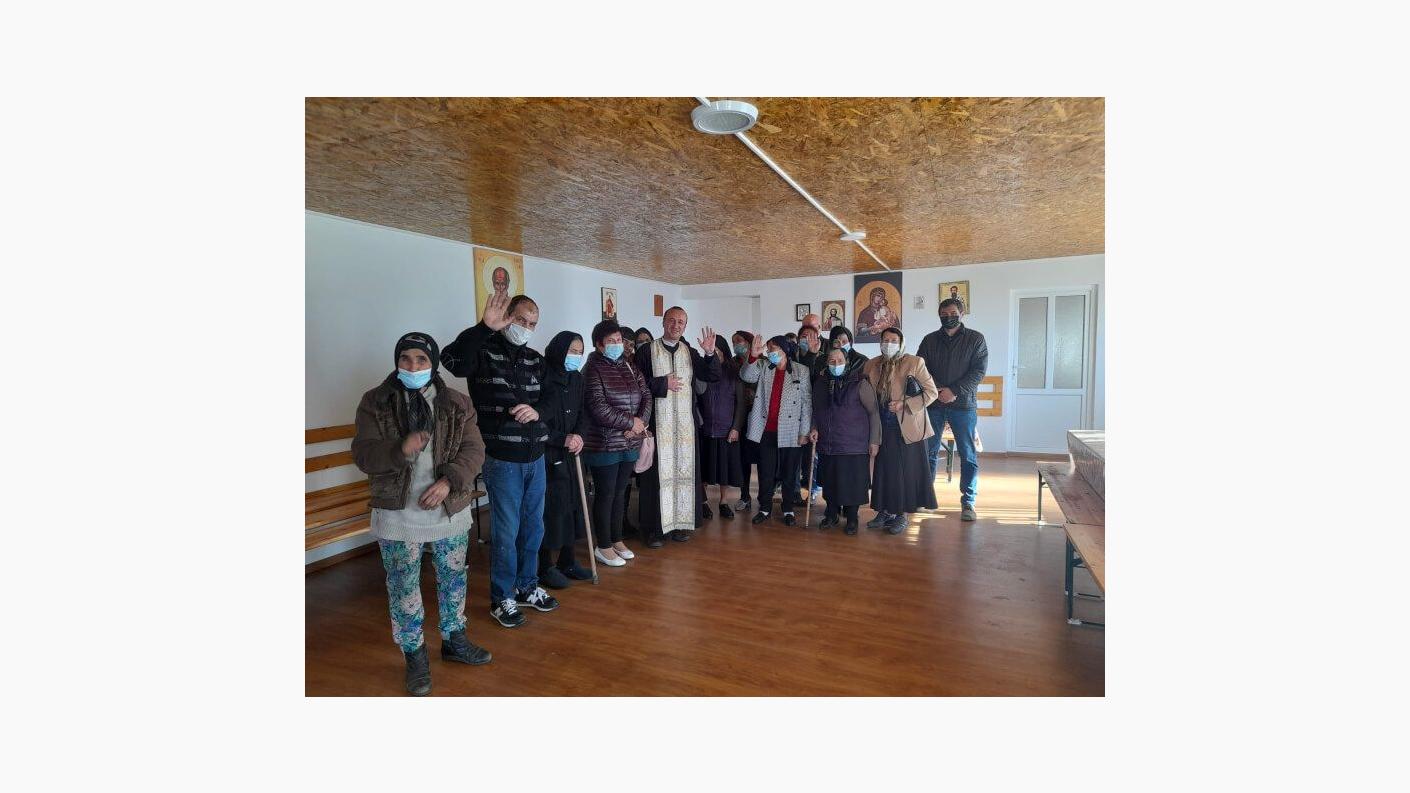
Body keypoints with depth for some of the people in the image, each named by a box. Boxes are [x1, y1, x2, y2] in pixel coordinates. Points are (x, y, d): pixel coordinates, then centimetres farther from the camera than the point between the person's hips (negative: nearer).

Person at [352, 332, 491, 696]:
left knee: (453, 578, 15)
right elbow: (362, 454, -8)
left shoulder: (456, 403, -2)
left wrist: (448, 481, -21)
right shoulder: (375, 402, -4)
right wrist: (400, 449, -28)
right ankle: (415, 656, 27)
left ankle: (454, 641, 36)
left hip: (450, 509, 2)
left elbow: (473, 450, -5)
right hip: (397, 513, -1)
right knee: (403, 586, 9)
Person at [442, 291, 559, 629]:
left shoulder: (536, 360, 11)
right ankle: (501, 599, 21)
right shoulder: (483, 352, -7)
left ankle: (527, 588, 34)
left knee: (533, 527, 16)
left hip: (535, 456, 6)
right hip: (501, 458, -6)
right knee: (506, 530, 3)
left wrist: (537, 411, -12)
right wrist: (485, 326, -34)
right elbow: (453, 359, -29)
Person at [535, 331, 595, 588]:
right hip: (547, 456, -7)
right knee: (550, 508, -1)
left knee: (572, 505, 11)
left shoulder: (576, 378, 7)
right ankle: (546, 567, 15)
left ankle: (567, 561, 25)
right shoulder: (543, 378, -15)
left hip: (570, 455, 7)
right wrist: (564, 439, -14)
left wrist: (579, 437, -6)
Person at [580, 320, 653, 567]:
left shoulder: (629, 366, 9)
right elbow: (599, 409, -20)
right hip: (604, 445, -6)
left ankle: (617, 540, 29)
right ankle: (603, 546, 18)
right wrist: (631, 422, -14)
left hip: (630, 444, 6)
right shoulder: (593, 370, -11)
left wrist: (641, 422, -11)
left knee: (620, 493, 15)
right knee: (605, 495, 4)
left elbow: (646, 396, 7)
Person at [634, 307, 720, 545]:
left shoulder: (690, 352, 11)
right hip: (658, 422, -4)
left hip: (685, 423, 4)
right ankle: (654, 527, 8)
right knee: (658, 473, -2)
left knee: (684, 471, 7)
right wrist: (663, 383, -12)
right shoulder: (646, 351, 1)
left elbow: (713, 376, 6)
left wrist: (710, 353, -8)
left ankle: (681, 522, 18)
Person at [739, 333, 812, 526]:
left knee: (789, 473, 8)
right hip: (766, 430, 2)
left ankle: (788, 510, 21)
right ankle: (765, 508, 23)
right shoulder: (763, 366, 7)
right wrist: (754, 356, -23)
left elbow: (807, 402, -1)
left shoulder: (801, 372, 0)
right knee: (765, 472, 9)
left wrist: (804, 431, -4)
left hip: (790, 431, -2)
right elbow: (746, 376, -10)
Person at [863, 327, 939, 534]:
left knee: (905, 470, 2)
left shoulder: (914, 363, -8)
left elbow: (931, 392, -8)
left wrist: (904, 404, -17)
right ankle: (884, 511, 23)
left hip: (906, 427, -4)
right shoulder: (871, 365, 5)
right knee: (883, 469, 10)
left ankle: (901, 514, 14)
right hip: (883, 427, 4)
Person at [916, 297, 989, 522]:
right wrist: (937, 390, -12)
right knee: (929, 452, 8)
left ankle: (968, 502, 9)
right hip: (933, 404, 2)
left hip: (963, 404, -2)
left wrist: (955, 391, -15)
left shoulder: (975, 339, 3)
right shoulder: (930, 340, 9)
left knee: (968, 455, 1)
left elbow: (978, 371, -5)